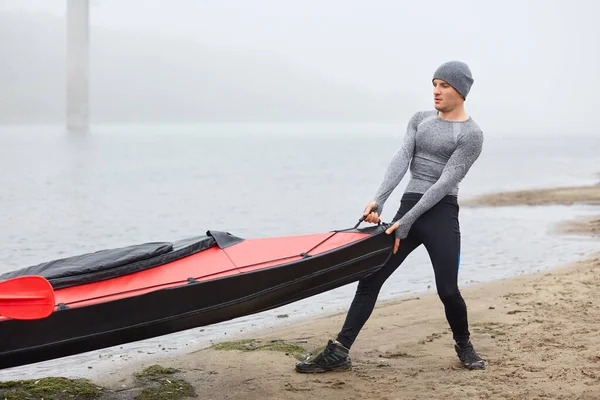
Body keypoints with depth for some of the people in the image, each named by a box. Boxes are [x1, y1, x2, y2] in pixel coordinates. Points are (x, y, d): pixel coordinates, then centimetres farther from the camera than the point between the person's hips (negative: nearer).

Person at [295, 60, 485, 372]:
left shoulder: (471, 134, -4)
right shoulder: (419, 120, 14)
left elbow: (446, 182, -12)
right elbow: (401, 160, -1)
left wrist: (407, 222, -18)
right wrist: (379, 200, -17)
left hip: (442, 214, -5)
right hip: (408, 208, 5)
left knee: (447, 289, -7)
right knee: (371, 278, -2)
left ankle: (464, 345, 24)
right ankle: (338, 352, -2)